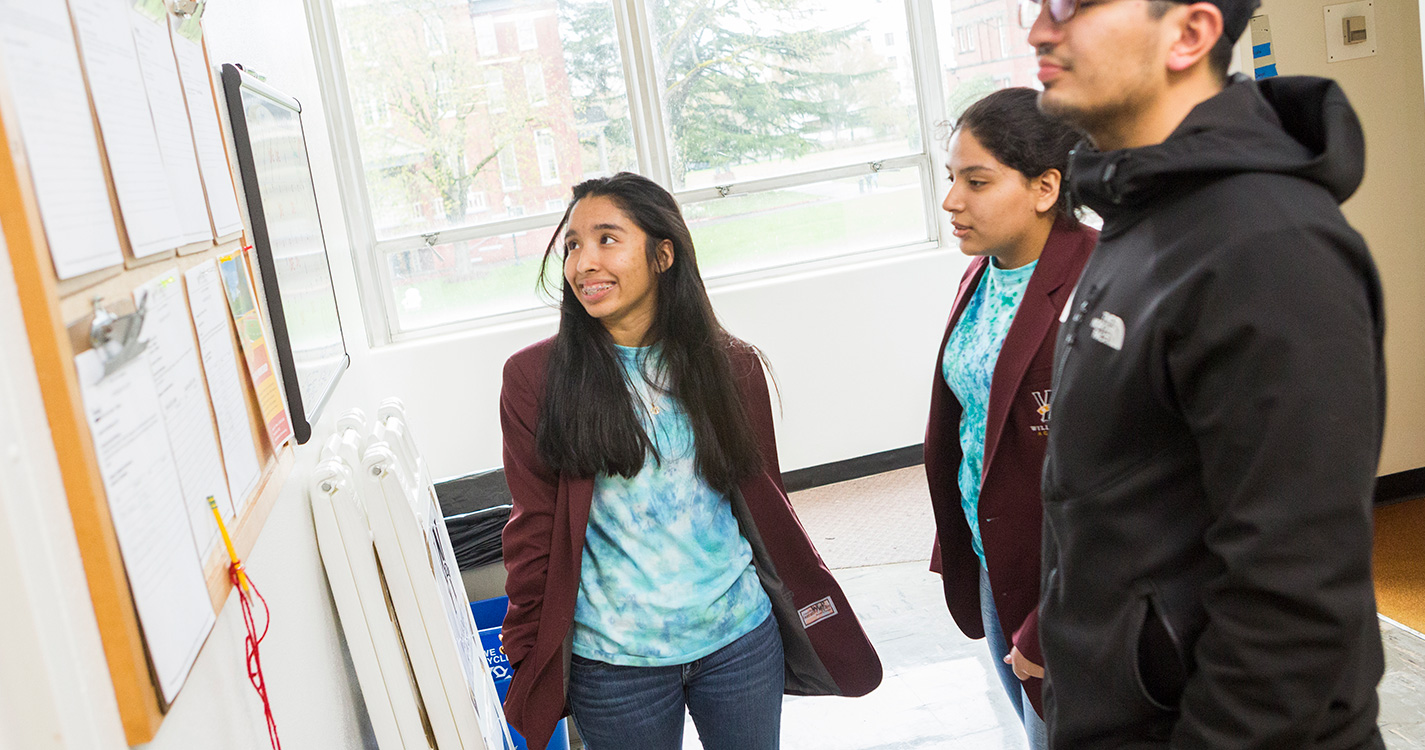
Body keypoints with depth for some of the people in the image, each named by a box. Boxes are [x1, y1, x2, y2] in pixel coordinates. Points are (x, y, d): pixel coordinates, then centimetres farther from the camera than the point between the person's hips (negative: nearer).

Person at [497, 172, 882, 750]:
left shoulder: (730, 366, 0)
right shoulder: (536, 378, -6)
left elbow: (766, 502, 7)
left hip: (742, 639, 2)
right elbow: (534, 529, -2)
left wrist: (811, 610, 8)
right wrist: (528, 656, 0)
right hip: (613, 660, -1)